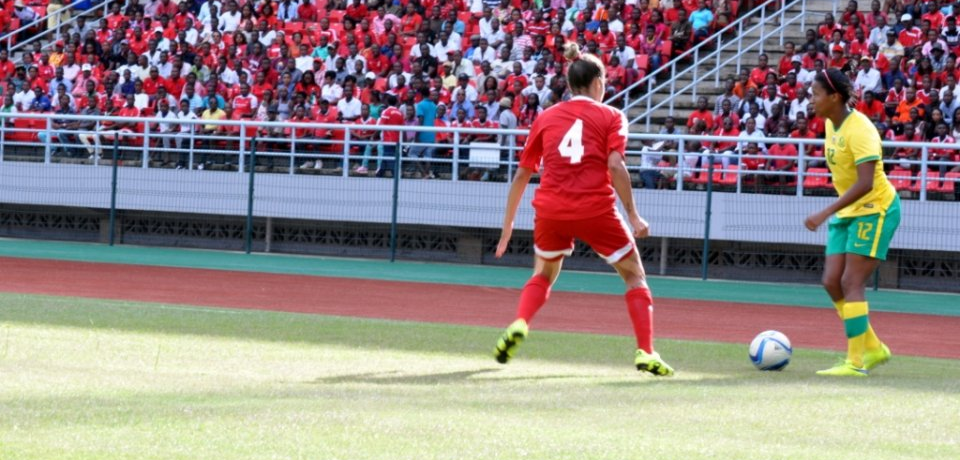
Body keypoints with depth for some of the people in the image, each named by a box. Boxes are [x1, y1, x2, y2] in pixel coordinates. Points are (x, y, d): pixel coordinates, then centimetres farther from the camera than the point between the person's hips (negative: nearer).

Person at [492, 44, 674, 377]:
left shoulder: (546, 118, 15)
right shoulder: (610, 117, 6)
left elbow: (522, 176, 15)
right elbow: (615, 166, -10)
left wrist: (507, 227, 21)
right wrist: (633, 216, -9)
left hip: (551, 209, 3)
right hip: (596, 209, -3)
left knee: (543, 274, 27)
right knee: (635, 276, 14)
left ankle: (518, 326, 0)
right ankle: (646, 353, 1)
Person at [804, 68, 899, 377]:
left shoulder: (859, 130, -22)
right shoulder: (831, 125, 5)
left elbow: (864, 183, -30)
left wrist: (825, 214, -33)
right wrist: (833, 213, 19)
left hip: (874, 210, -9)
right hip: (848, 211, 9)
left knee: (851, 283, -13)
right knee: (831, 282, 3)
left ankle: (856, 362, -9)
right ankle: (873, 348, 15)